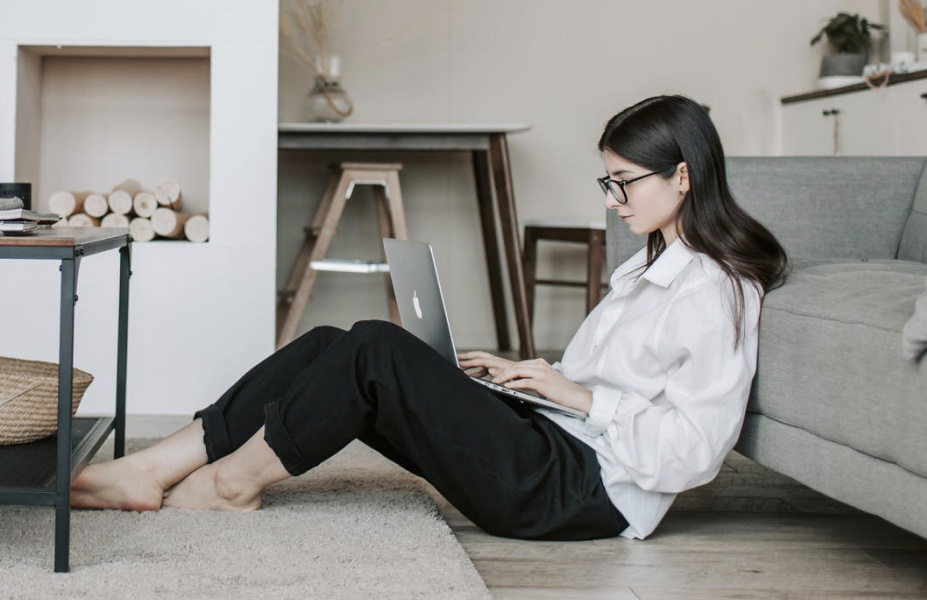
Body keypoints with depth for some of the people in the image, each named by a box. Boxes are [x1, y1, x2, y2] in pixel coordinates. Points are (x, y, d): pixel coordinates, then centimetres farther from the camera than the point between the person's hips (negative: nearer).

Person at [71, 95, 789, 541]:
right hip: (553, 454, 9)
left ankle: (237, 480, -3)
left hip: (589, 491, -9)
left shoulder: (717, 292, -11)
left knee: (375, 350, -20)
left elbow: (692, 451, -18)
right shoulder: (653, 266, 20)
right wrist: (531, 374, 12)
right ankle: (150, 472, -6)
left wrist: (577, 394, -12)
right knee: (329, 348, -4)